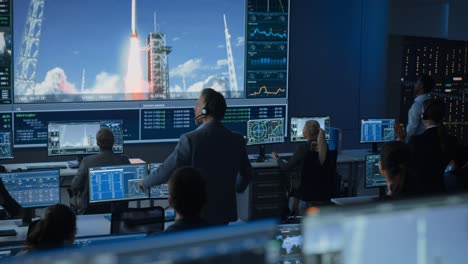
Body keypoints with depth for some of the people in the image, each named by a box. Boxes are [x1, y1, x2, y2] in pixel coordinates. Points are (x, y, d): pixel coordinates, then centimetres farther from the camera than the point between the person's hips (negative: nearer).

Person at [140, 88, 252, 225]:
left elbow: (167, 170, -9)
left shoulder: (190, 139, -15)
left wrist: (144, 183, 10)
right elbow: (246, 174, 13)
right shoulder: (237, 140, 0)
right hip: (225, 212, 4)